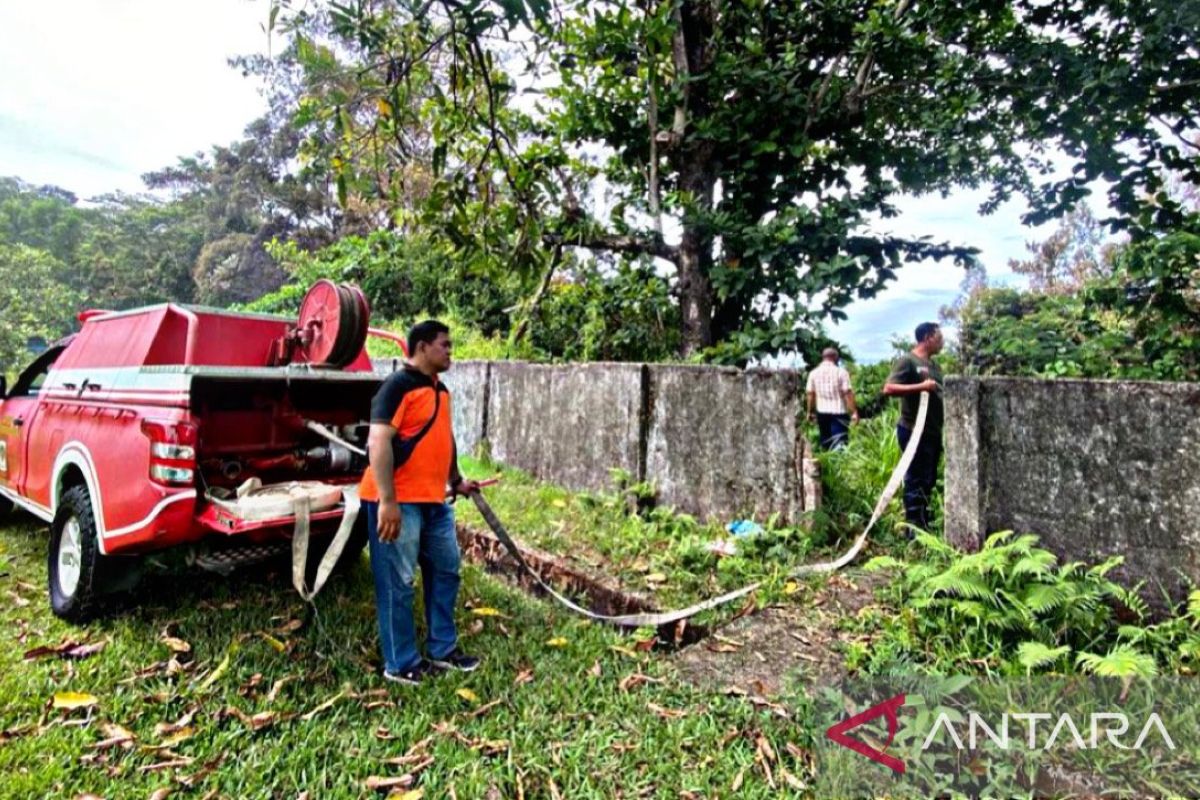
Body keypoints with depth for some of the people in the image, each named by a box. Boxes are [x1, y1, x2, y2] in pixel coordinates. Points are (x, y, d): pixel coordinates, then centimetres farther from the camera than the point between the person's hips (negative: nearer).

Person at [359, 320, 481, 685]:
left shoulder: (441, 390, 14)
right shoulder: (398, 386, -13)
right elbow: (379, 442, -21)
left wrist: (456, 480, 26)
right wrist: (387, 501, -25)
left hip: (435, 501, 9)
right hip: (398, 503, -9)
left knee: (446, 570, 16)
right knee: (398, 584, 3)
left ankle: (443, 649, 32)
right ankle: (401, 664, 19)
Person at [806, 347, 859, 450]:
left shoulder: (813, 373, 2)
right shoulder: (841, 372, -9)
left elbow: (810, 394, 5)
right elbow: (847, 393, -11)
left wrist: (810, 412, 15)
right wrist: (854, 411, -6)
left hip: (822, 412, 4)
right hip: (839, 412, -4)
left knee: (825, 441, 17)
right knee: (839, 441, -7)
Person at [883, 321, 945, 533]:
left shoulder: (934, 365, 17)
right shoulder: (907, 361, -9)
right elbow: (888, 389, -21)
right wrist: (920, 386, -24)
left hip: (933, 432, 9)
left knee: (929, 481, 15)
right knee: (916, 480, -5)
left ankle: (924, 526, 25)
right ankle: (914, 529, 1)